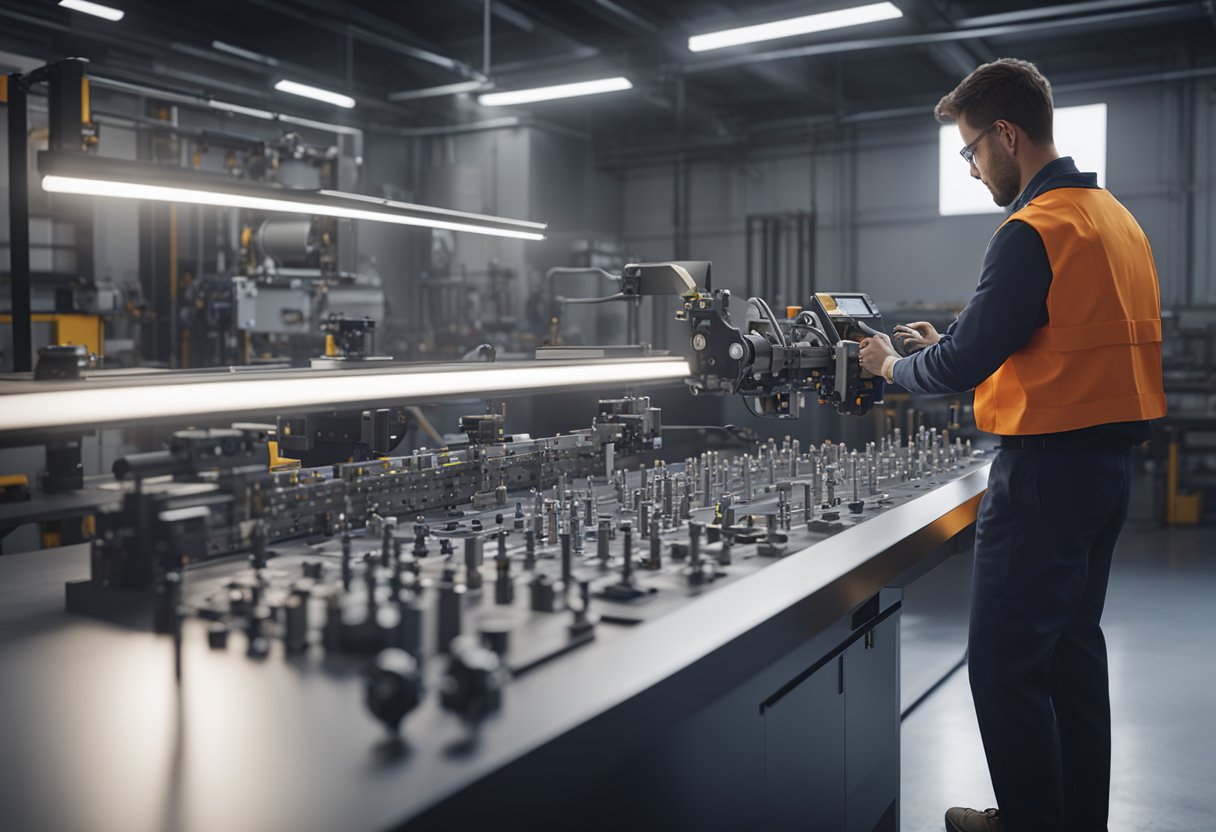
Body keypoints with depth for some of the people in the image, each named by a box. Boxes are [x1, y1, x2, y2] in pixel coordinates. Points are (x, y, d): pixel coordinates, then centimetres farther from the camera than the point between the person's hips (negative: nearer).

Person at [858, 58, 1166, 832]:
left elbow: (960, 367, -19)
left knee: (1005, 661, -1)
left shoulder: (1034, 231, -17)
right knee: (1074, 645, 18)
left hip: (1046, 469, -10)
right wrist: (946, 343, 15)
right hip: (1110, 461, 10)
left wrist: (892, 365, 0)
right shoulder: (1116, 216, 13)